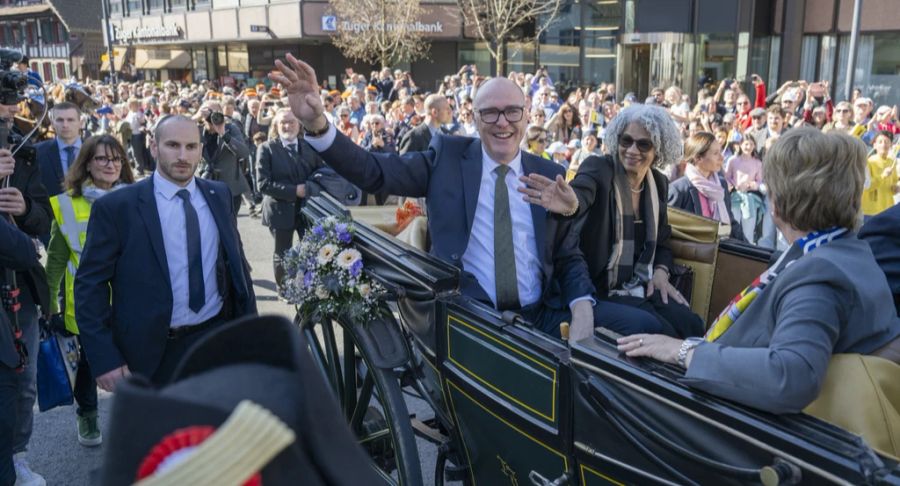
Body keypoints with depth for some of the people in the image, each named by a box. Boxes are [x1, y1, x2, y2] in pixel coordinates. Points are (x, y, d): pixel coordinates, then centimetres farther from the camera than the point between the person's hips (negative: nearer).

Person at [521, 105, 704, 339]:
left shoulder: (658, 183, 8)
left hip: (643, 287, 6)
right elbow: (582, 192, -34)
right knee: (658, 331, -24)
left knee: (692, 327, -16)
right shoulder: (598, 168, -10)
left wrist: (661, 271, -3)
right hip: (599, 289, -5)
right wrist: (572, 204, -58)